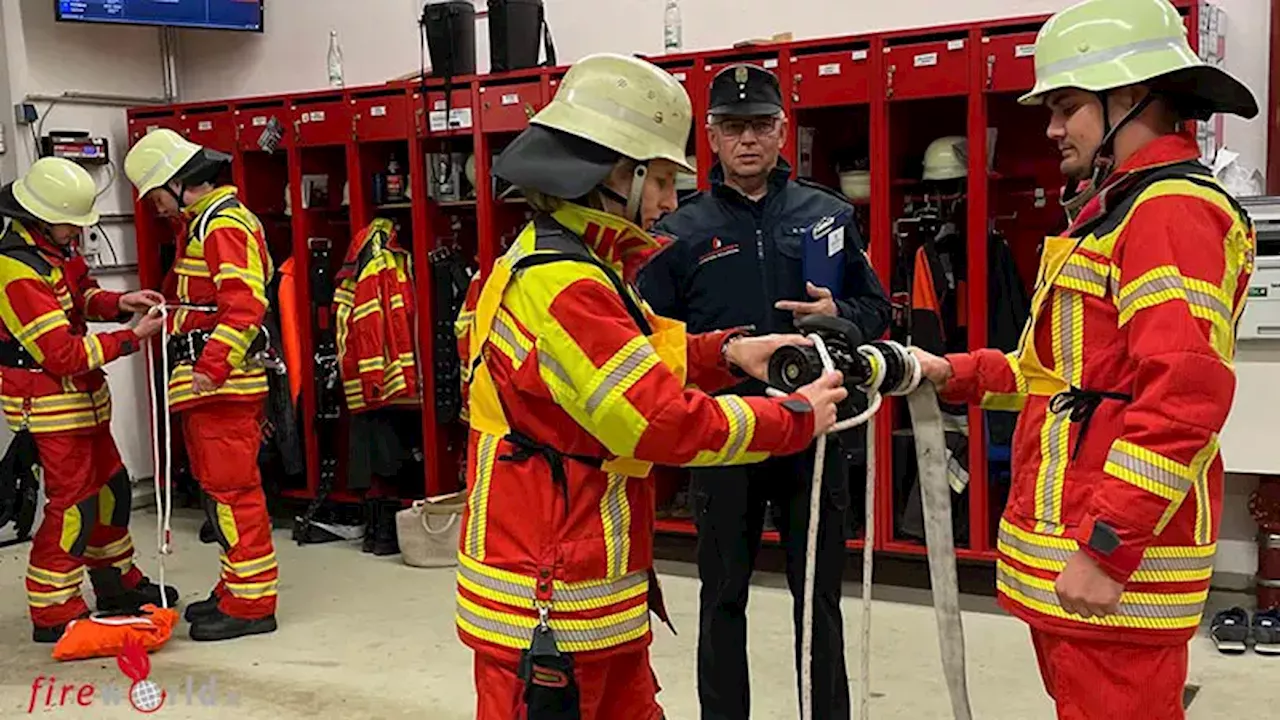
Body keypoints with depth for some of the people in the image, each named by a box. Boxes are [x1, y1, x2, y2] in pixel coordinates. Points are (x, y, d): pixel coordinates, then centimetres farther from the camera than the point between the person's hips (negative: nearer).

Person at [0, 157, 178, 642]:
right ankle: (53, 614, 6)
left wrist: (118, 303, -3)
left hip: (82, 398, 10)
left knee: (110, 488, 19)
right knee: (73, 505, -5)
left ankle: (118, 584, 35)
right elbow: (64, 352, -28)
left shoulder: (52, 246, 4)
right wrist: (132, 338, -24)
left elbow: (80, 296, 18)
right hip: (49, 405, -10)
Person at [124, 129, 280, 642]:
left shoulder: (224, 224, -13)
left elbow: (244, 305, -25)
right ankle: (235, 590, 26)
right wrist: (164, 307, 13)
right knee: (222, 487, 16)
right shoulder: (204, 223, 21)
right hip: (212, 383, 11)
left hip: (223, 384, -11)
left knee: (231, 489, -7)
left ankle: (251, 604, 0)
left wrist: (212, 367, -30)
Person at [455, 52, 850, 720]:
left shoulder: (558, 262, 11)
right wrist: (798, 416, -12)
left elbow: (641, 356, 20)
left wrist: (726, 352, 3)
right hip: (548, 610, -10)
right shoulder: (560, 286, -23)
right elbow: (668, 422, -24)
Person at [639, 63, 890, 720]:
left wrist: (840, 315, -12)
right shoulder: (681, 232, 1)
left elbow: (877, 310, 8)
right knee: (722, 598, 13)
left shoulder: (829, 215, 5)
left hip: (815, 435, 1)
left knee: (819, 597, 12)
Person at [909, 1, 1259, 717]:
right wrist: (960, 375, 11)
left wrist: (1106, 550, -26)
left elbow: (1183, 397, -25)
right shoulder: (1119, 208, 20)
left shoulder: (1172, 208, -15)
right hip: (1076, 544, 10)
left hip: (1109, 558, -10)